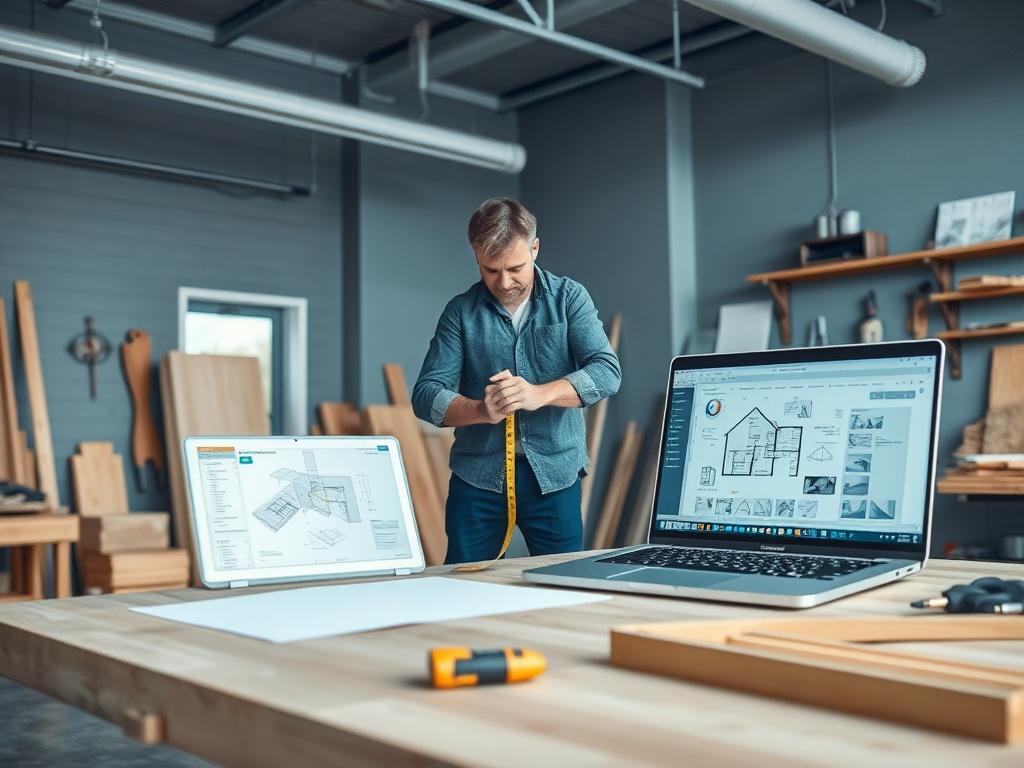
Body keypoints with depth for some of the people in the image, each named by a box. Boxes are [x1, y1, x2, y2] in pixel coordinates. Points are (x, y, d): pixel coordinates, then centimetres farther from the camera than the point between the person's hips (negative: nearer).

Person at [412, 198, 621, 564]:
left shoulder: (569, 297, 2)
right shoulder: (461, 311, 2)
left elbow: (606, 372, -9)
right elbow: (425, 395, -4)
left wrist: (539, 394, -26)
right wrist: (483, 410, -23)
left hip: (554, 475, 0)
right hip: (478, 476, 1)